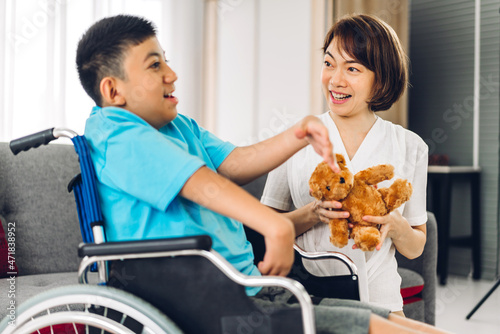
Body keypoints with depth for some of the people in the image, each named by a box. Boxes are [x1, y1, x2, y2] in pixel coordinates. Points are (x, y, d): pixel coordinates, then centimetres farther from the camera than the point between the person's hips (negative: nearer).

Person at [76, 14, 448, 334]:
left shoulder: (180, 128, 21)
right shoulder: (113, 134, -10)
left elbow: (234, 165, 10)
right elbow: (198, 183, -24)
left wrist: (298, 135, -5)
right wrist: (276, 226, -34)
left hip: (250, 291, 9)